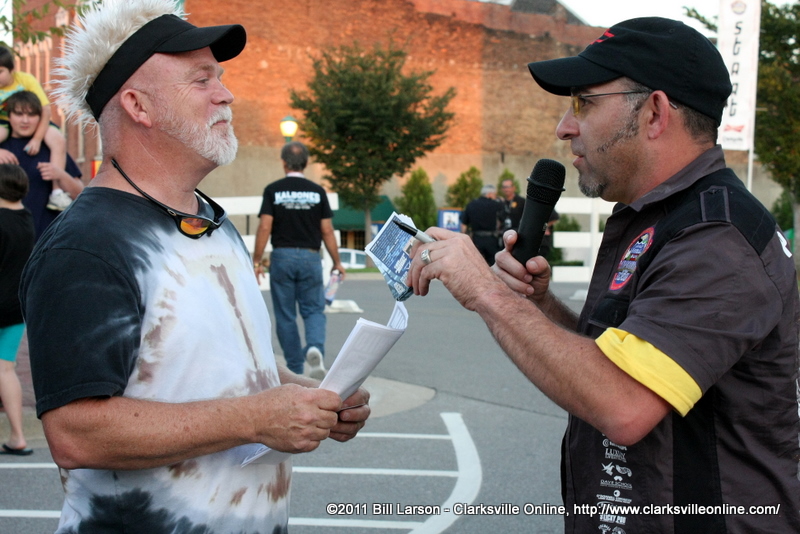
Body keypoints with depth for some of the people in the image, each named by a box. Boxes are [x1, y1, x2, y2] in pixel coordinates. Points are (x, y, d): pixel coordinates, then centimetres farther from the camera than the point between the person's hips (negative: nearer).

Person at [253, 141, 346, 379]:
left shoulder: (273, 190, -3)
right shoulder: (317, 191, 1)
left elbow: (264, 228, -9)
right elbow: (327, 231, 0)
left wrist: (256, 261, -2)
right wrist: (337, 262, 9)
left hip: (282, 257, 0)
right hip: (310, 258, 1)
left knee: (285, 316, 9)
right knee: (314, 310, 9)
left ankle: (295, 371, 13)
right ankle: (315, 347, -21)